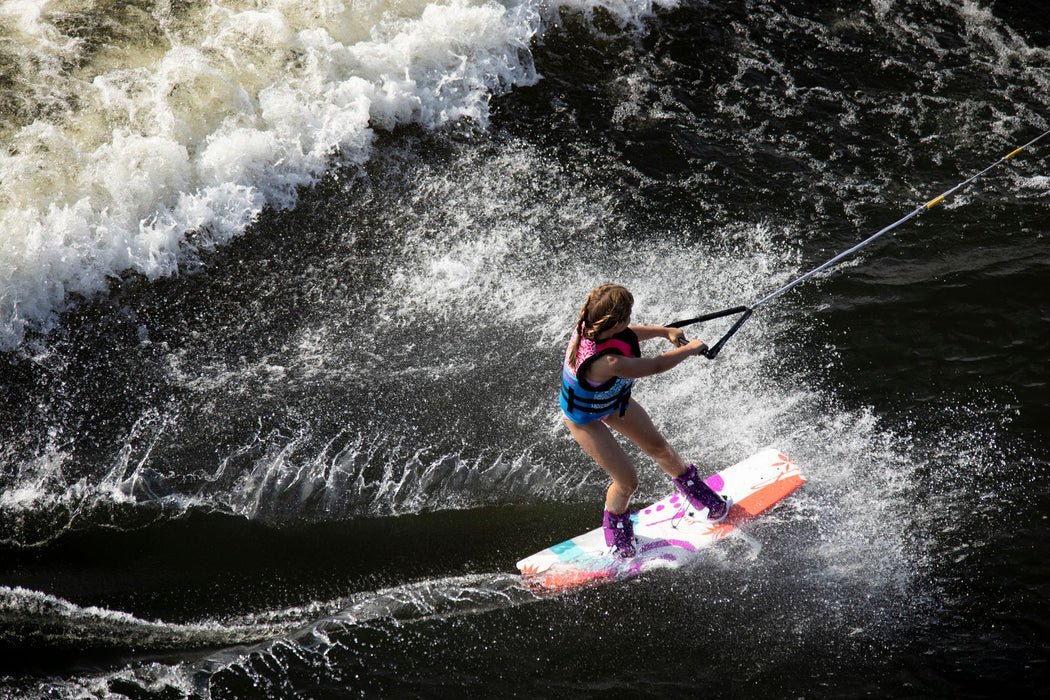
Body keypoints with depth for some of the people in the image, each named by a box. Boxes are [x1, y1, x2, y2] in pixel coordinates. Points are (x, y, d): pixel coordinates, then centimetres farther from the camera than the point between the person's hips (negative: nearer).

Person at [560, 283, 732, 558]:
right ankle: (616, 526, 33)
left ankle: (695, 491, 43)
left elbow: (626, 335, 2)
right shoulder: (606, 363, -47)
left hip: (613, 399, 8)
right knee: (627, 481, 1)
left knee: (658, 448, 18)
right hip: (585, 417, -8)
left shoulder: (591, 325, -24)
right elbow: (656, 366, -33)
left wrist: (664, 331, -1)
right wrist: (690, 349, -17)